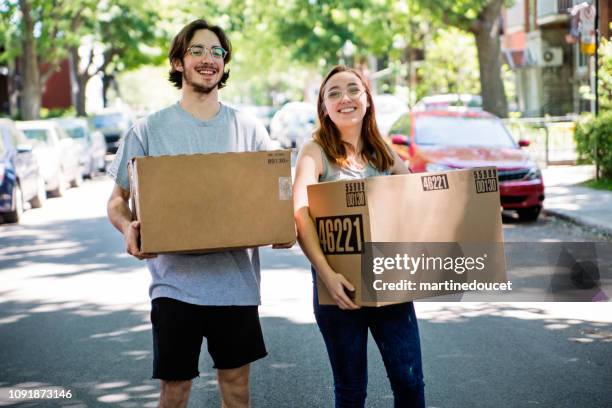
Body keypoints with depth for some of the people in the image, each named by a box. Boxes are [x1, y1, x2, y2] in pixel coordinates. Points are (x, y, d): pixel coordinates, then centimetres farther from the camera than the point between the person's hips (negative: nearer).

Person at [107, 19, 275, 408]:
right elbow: (118, 200, 3)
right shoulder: (149, 130, 1)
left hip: (236, 281, 2)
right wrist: (128, 228, -20)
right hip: (175, 283, -2)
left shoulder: (249, 129, 6)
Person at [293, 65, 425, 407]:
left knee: (410, 380, 0)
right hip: (341, 284, -3)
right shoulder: (316, 152, -4)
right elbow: (300, 215, -17)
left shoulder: (383, 152, 11)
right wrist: (326, 273, -30)